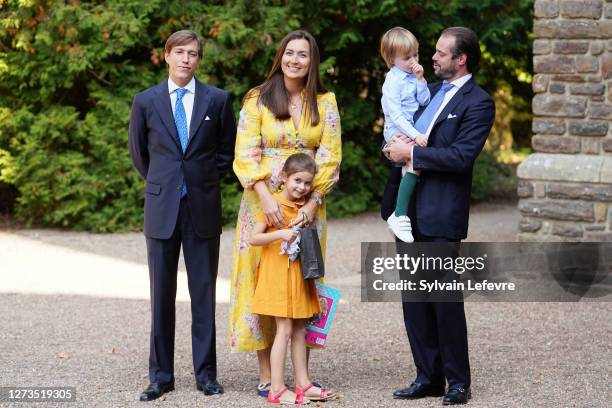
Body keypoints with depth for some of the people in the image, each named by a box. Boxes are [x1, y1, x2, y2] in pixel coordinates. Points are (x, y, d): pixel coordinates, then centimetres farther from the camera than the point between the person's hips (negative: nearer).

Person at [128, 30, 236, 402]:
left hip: (203, 207, 0)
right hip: (162, 207, 0)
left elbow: (228, 149, 13)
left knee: (204, 294, 4)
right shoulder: (146, 102, 4)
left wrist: (207, 180, 7)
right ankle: (161, 376, 10)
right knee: (162, 295, 4)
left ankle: (206, 373, 11)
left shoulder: (217, 100, 3)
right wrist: (160, 184, 12)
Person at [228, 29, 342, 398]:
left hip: (308, 204, 2)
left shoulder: (325, 102, 5)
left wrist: (312, 202, -12)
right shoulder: (258, 100, 0)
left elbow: (330, 156, 0)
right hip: (264, 201, -2)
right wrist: (265, 198, -19)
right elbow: (246, 153, -7)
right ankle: (266, 374, 2)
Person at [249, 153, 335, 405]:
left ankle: (302, 383, 15)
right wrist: (280, 234, -26)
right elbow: (254, 238, -15)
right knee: (284, 330, -9)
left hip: (299, 275, 7)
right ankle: (277, 389, -7)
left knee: (300, 329, 9)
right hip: (277, 272, -7)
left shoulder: (304, 206, 11)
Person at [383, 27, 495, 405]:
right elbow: (398, 130, 25)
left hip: (440, 216, -8)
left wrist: (412, 153, -14)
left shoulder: (478, 102, -8)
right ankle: (429, 377, 18)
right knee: (414, 299, 10)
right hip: (408, 211, 8)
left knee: (445, 299, -3)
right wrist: (394, 145, 2)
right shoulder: (430, 91, 17)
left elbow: (460, 156, -18)